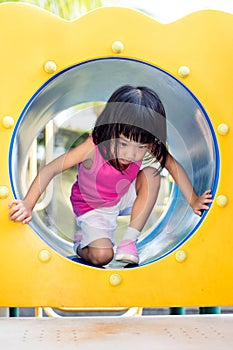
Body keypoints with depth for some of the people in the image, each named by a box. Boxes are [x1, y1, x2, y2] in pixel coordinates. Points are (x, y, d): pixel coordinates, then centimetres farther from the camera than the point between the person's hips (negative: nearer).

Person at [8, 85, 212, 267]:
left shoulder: (147, 146, -24)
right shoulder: (94, 147, -35)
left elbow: (174, 165, -7)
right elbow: (50, 170, -33)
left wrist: (193, 200, -8)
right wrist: (28, 205, -40)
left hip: (123, 198, 5)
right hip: (93, 208, -5)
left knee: (152, 173, -21)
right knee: (102, 256, -26)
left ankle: (129, 240, -12)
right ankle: (81, 242, 11)